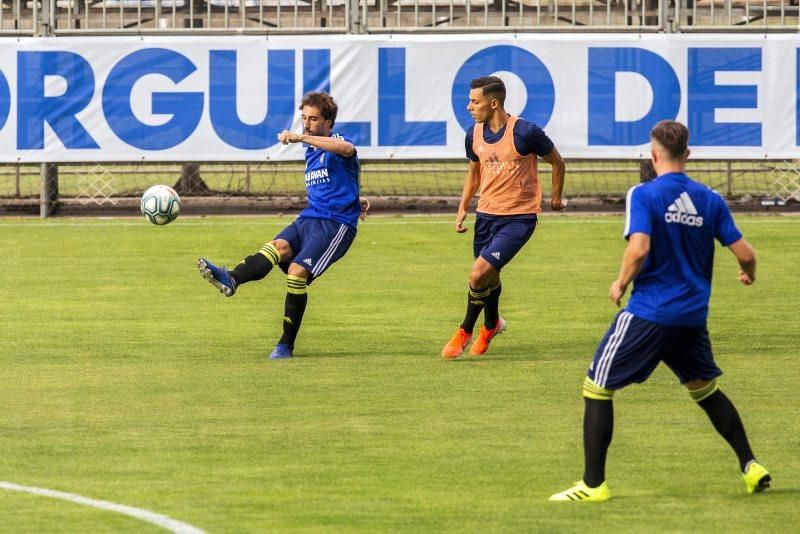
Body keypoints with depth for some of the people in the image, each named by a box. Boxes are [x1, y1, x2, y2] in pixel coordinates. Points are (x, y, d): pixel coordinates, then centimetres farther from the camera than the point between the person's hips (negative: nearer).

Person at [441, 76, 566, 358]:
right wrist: (462, 208, 9)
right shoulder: (474, 134, 1)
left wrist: (556, 198, 12)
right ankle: (491, 325, 48)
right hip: (486, 214, 6)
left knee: (479, 274, -17)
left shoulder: (525, 132, -18)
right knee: (489, 276, 18)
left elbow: (557, 162, -1)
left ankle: (465, 331, 5)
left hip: (518, 217, -6)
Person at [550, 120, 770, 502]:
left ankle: (593, 484, -1)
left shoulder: (644, 195, -10)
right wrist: (748, 273, 27)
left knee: (597, 388, 3)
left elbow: (639, 248, -23)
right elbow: (744, 252, 4)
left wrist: (621, 283, -6)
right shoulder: (709, 200, 5)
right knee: (705, 388, 25)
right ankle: (751, 468, 25)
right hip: (693, 314, 6)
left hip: (649, 311, -6)